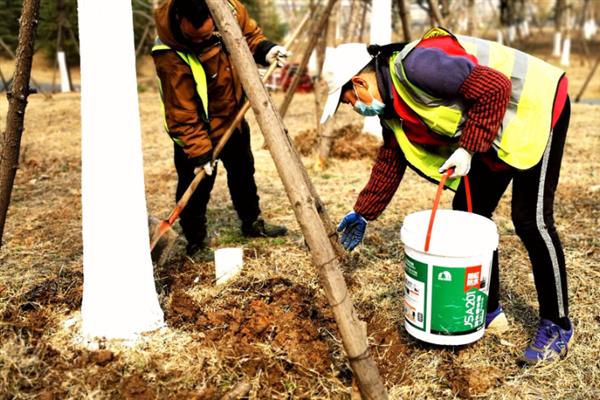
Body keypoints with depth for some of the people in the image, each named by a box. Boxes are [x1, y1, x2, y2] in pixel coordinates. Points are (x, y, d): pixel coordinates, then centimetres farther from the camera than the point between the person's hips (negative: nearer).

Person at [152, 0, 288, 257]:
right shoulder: (170, 56, -34)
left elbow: (250, 35, 2)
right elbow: (182, 114, -28)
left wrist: (264, 50, -17)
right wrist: (198, 153, -27)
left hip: (233, 117, 6)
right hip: (196, 130, -6)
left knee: (243, 172, 22)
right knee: (196, 188, 1)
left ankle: (252, 222, 44)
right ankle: (195, 243, 24)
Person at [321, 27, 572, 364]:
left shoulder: (414, 66, -27)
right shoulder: (392, 108, 3)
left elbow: (495, 87, -29)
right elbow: (390, 163, 14)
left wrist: (468, 147, -24)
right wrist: (363, 213, 17)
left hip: (536, 106, -9)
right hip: (496, 138, 9)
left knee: (531, 220, -12)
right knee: (468, 210, 7)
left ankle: (558, 327, 4)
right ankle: (489, 309, 20)